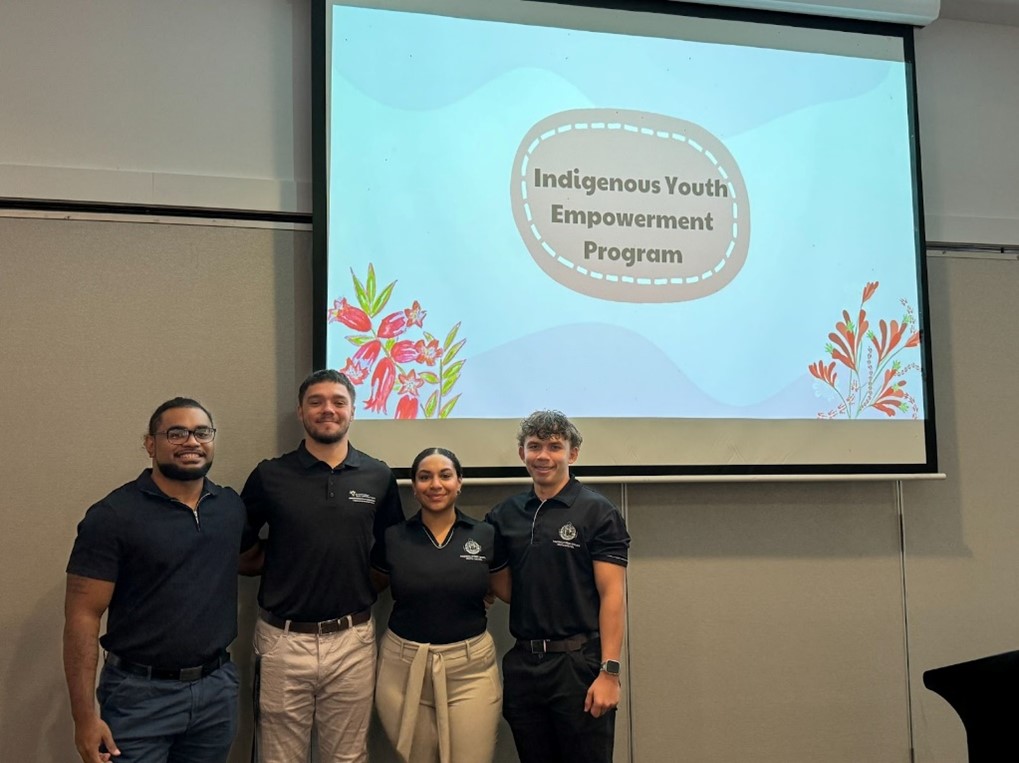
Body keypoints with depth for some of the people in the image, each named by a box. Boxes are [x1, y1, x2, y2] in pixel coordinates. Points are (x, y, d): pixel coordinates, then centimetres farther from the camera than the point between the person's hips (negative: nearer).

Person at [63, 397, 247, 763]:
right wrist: (84, 716, -15)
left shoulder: (232, 506, 4)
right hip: (141, 693, -4)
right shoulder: (113, 515, -10)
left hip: (218, 687, 5)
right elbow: (82, 617, -11)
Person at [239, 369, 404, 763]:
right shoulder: (270, 475, -1)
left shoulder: (379, 477, 2)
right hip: (283, 640, -1)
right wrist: (277, 560, -3)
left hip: (352, 640, 1)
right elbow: (238, 554, 8)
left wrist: (366, 585, 0)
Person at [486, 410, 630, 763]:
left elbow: (612, 596, -9)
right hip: (523, 664, 5)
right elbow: (507, 589, 13)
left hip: (579, 662, -4)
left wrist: (609, 671, -16)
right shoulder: (504, 515, 8)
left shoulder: (598, 512, -6)